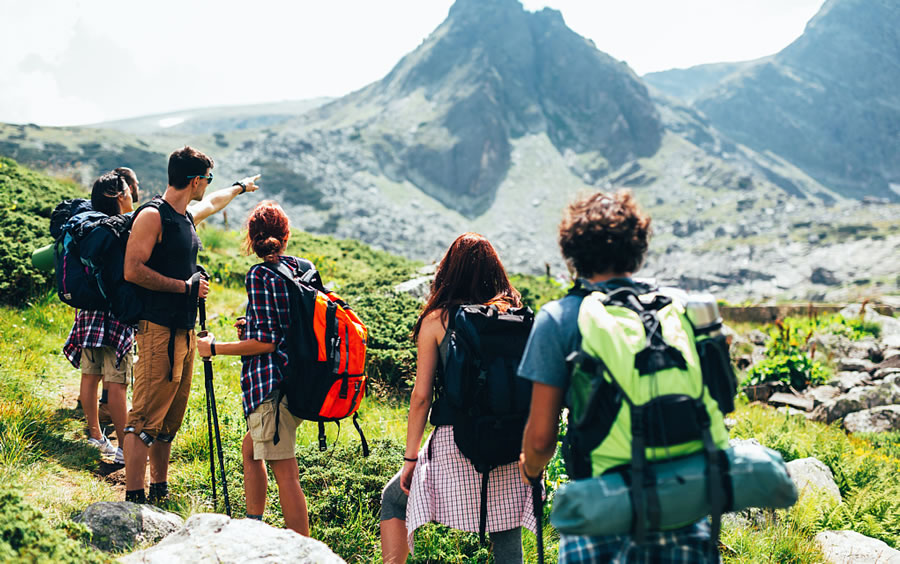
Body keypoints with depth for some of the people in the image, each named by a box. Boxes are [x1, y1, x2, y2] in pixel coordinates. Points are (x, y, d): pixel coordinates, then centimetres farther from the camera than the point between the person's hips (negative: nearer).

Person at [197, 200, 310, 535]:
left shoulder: (260, 275, -11)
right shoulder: (305, 268, 10)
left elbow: (267, 342, -16)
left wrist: (215, 348, -6)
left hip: (272, 382, -9)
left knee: (285, 470, -6)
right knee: (251, 447, 25)